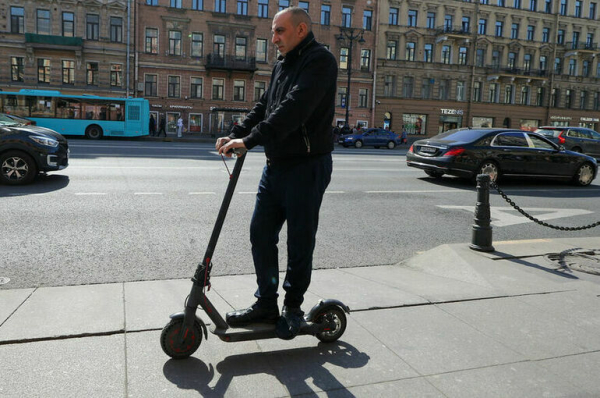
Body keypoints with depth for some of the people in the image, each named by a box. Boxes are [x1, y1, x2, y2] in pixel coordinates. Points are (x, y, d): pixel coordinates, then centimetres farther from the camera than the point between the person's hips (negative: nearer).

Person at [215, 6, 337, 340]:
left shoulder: (320, 60, -11)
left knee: (300, 240, 2)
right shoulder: (282, 66, 18)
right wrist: (235, 136, 1)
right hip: (277, 164, 9)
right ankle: (266, 303, 22)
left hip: (307, 166, -9)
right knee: (261, 233, 9)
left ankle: (293, 308, 19)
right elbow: (264, 107, 16)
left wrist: (249, 140, -30)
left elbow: (293, 109, -25)